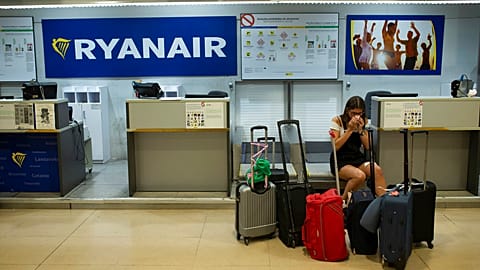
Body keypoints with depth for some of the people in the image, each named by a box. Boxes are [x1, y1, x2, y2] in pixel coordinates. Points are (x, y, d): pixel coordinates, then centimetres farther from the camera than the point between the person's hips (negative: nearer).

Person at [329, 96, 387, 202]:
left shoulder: (363, 121, 8)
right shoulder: (337, 120, -5)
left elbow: (368, 147, 5)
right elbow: (335, 147, -11)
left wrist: (360, 130, -9)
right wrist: (350, 129, -15)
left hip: (358, 158, 4)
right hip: (340, 161, -4)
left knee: (377, 170, -27)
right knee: (360, 176, -33)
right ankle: (342, 201, -12)